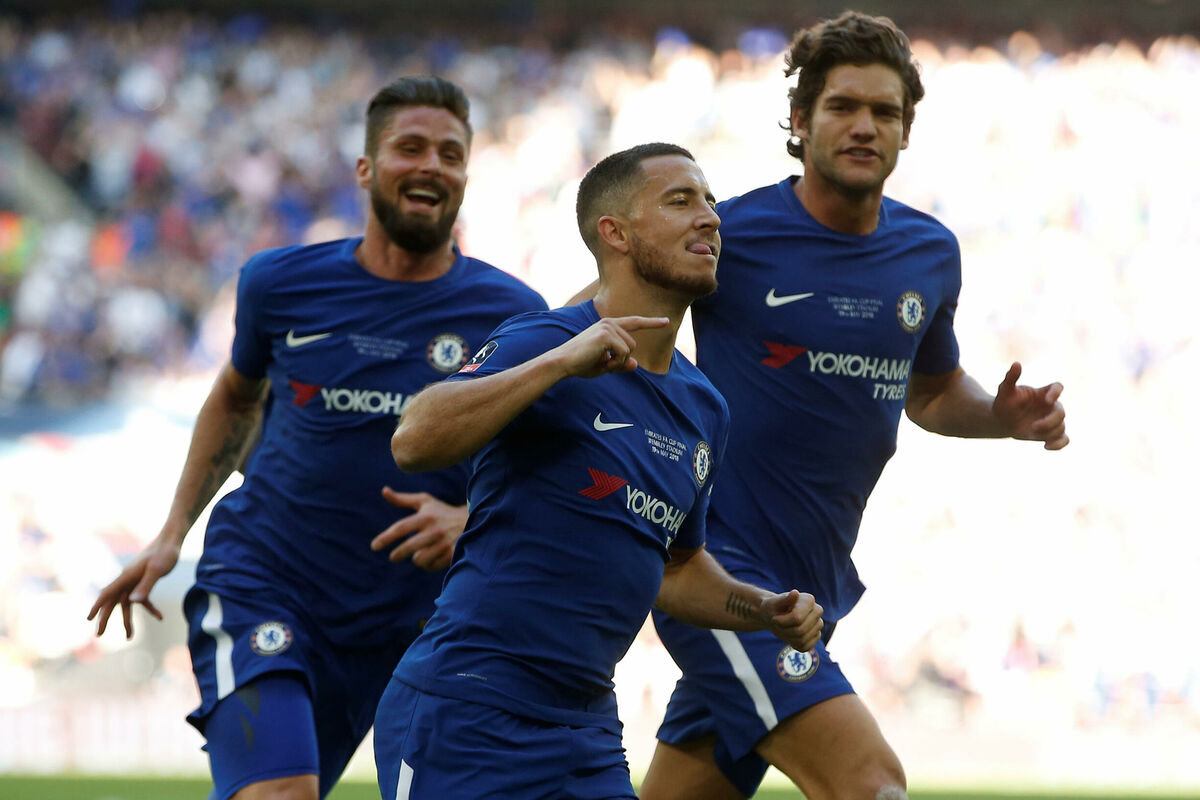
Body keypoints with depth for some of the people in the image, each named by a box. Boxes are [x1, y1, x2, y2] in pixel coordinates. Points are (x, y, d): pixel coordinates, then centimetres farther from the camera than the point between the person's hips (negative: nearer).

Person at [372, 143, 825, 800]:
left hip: (587, 736, 7)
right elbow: (412, 442, -27)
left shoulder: (701, 408, 14)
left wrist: (765, 612, 11)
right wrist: (562, 361, -30)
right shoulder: (541, 342, -10)